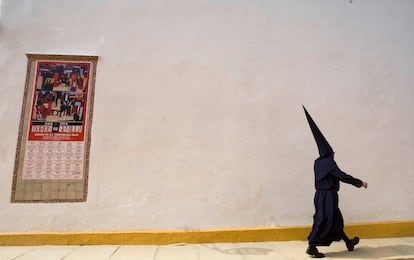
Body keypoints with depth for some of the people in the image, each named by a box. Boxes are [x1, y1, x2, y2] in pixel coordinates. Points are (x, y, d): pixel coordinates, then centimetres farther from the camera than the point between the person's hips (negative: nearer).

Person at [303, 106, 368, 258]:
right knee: (323, 220, -3)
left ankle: (348, 243, 40)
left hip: (320, 194, 9)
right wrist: (360, 183, -11)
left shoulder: (318, 162, 5)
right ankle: (312, 247, -1)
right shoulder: (329, 162, -19)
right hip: (328, 196, -9)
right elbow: (342, 176, -20)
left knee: (335, 219, 21)